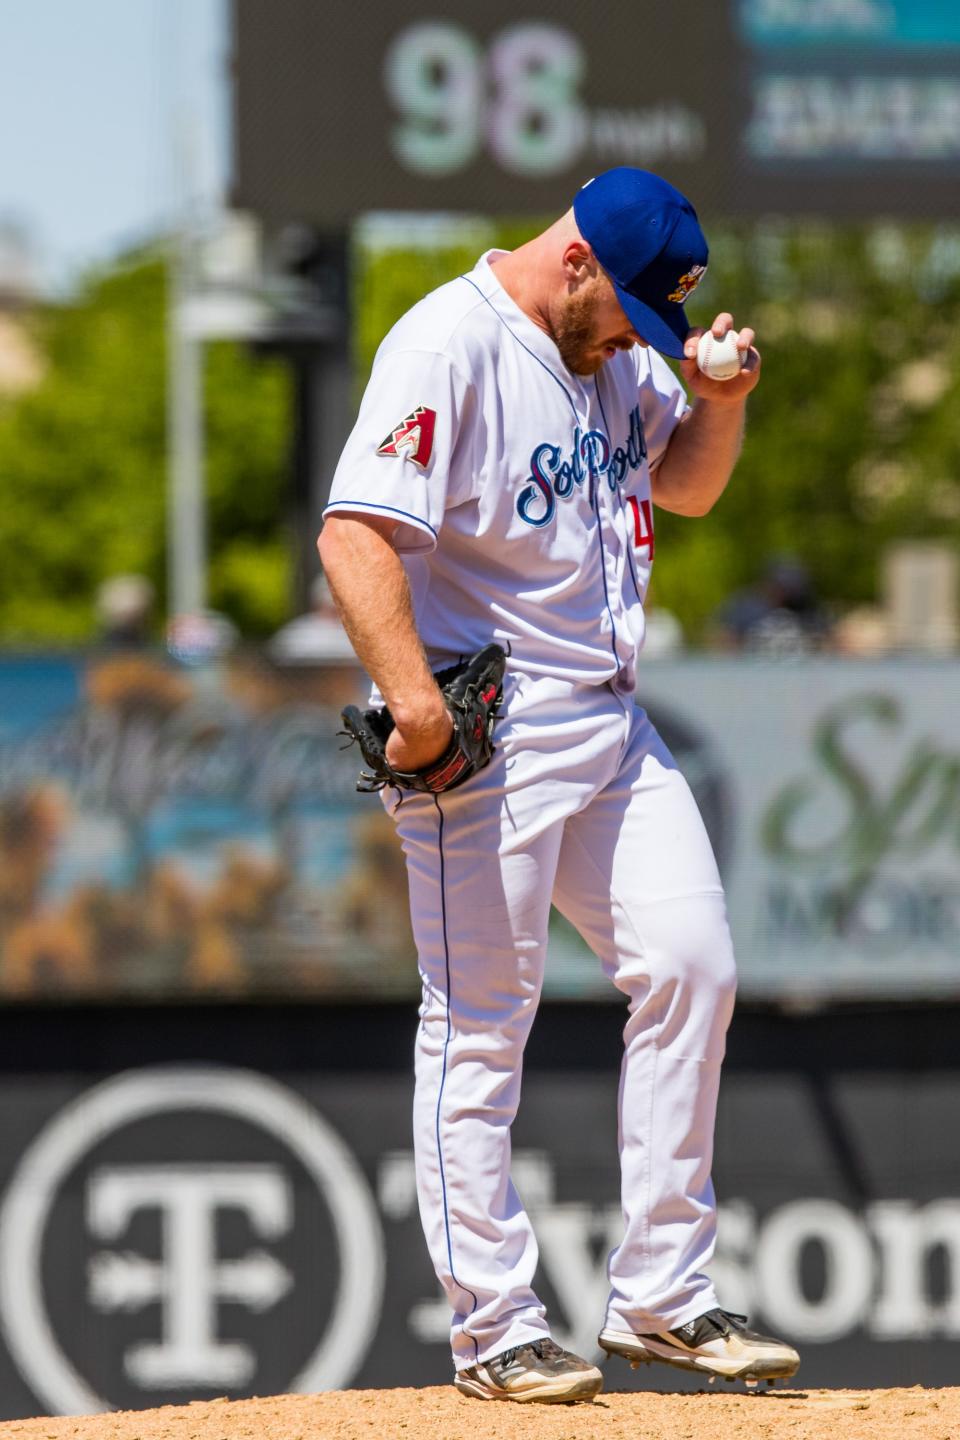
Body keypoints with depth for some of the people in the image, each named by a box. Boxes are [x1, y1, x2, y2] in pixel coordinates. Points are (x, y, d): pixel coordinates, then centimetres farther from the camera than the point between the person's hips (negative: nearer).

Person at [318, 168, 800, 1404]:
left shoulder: (616, 350, 11)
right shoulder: (450, 345, -15)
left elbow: (686, 485, 25)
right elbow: (354, 533, -24)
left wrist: (721, 399, 3)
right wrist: (412, 698, -34)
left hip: (611, 725, 8)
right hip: (491, 732, -8)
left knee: (690, 967, 4)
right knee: (480, 1022, -4)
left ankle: (659, 1299, 11)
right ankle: (494, 1334, 2)